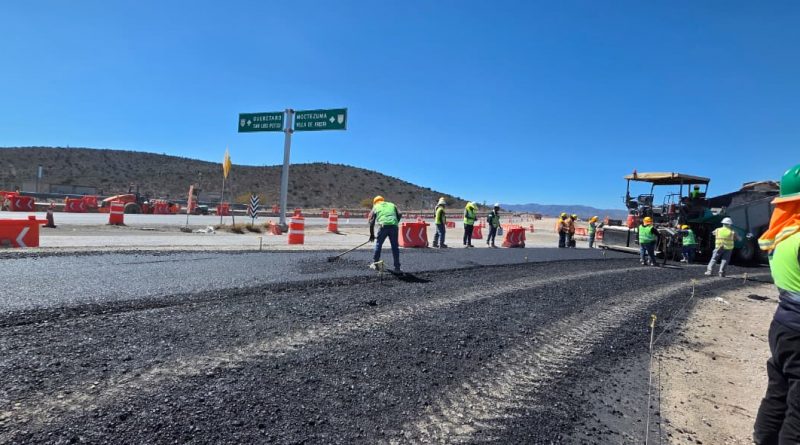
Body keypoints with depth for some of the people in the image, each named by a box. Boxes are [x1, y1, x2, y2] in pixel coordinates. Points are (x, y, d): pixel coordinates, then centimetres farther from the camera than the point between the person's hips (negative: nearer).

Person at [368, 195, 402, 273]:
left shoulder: (375, 207, 23)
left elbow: (371, 221, 17)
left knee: (378, 244, 16)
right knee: (395, 247, 7)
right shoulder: (392, 205, 29)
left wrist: (372, 234, 22)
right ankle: (397, 267, 8)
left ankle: (375, 263, 25)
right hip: (394, 226, 1)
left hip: (383, 226, -1)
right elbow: (399, 215, 13)